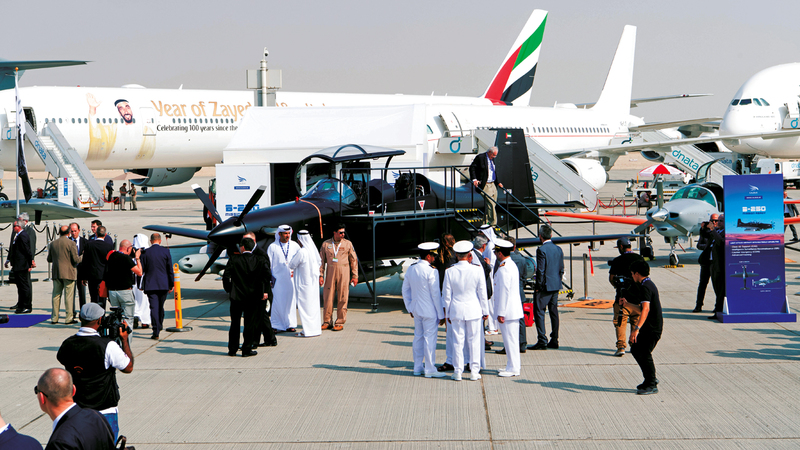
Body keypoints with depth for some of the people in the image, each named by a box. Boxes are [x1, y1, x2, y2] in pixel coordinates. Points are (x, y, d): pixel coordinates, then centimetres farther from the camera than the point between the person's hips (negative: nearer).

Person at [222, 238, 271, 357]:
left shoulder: (234, 259, -6)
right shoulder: (259, 260, -3)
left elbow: (226, 276, -10)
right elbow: (267, 275, -11)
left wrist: (229, 289, 4)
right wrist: (265, 291, -2)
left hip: (236, 296, 0)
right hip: (253, 297, 0)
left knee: (235, 324, 11)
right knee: (250, 324, 7)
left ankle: (232, 349, 16)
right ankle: (247, 349, 8)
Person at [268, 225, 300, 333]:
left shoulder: (295, 246, 7)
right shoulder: (272, 247, 2)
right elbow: (268, 264, 4)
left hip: (291, 278, 2)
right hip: (278, 279, -2)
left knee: (291, 301, 2)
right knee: (278, 302, -5)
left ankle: (290, 324, 10)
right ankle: (278, 326, 1)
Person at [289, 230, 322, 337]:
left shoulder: (301, 252, -20)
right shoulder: (313, 249, 3)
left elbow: (291, 265, -11)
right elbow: (319, 263, 18)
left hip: (304, 283, -7)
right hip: (313, 283, 8)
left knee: (305, 306, -1)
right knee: (314, 306, 13)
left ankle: (308, 330, 0)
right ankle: (316, 328, 18)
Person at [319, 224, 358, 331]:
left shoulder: (348, 244, 5)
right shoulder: (326, 244, 7)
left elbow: (354, 260, 8)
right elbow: (321, 260, 11)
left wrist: (355, 276, 4)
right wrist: (320, 275, 3)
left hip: (344, 274, -1)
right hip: (330, 273, 1)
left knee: (342, 298, -1)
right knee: (327, 297, 0)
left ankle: (340, 322, 6)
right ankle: (327, 322, 10)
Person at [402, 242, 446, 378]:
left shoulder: (411, 269, 5)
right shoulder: (431, 271, -17)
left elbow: (405, 289, 12)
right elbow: (436, 294, -14)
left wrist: (409, 308, 21)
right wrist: (441, 314, -8)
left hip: (416, 310, 7)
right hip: (430, 311, -7)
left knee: (418, 337, 14)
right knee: (429, 338, -1)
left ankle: (417, 368, 20)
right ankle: (430, 370, 3)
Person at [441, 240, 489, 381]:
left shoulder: (450, 272, -7)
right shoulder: (477, 271, -9)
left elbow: (447, 294, 0)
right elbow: (482, 293, -2)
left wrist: (447, 313, 10)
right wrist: (485, 311, 8)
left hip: (456, 311, 1)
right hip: (473, 310, -1)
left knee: (458, 342, 6)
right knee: (474, 341, 7)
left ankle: (458, 372, 10)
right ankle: (474, 372, 10)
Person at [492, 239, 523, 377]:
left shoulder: (503, 269, -19)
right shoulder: (511, 265, 13)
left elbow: (504, 292, -20)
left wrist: (501, 313, -17)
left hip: (507, 310, -10)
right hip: (513, 309, 10)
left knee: (510, 339, -4)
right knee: (511, 339, 15)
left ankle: (513, 369, 0)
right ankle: (513, 366, 22)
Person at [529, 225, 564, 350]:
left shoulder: (541, 250, -15)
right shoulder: (558, 249, 7)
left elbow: (540, 270, -16)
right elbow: (561, 269, 10)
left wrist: (539, 286, -7)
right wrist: (558, 281, 19)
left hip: (545, 286, -7)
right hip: (556, 286, 7)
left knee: (539, 312, -3)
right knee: (554, 312, 12)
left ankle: (542, 341, -7)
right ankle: (554, 341, 14)